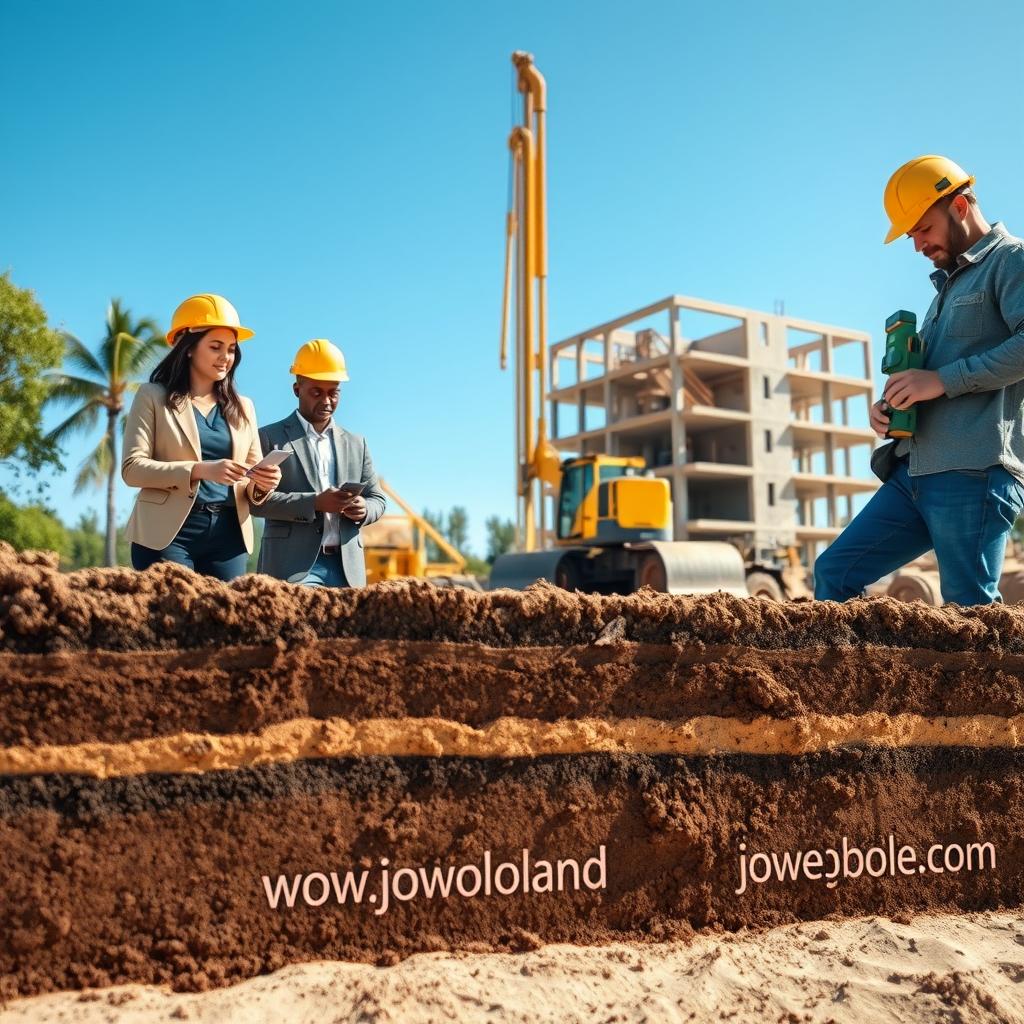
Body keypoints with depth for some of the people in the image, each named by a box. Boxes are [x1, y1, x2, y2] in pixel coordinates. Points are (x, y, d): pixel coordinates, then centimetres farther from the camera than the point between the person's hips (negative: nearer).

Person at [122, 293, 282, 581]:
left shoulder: (243, 408, 17)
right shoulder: (153, 397, 5)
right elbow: (132, 468, -6)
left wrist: (262, 483, -8)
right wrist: (199, 470, -19)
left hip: (228, 535, 4)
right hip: (168, 532, -4)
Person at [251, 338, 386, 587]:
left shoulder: (355, 443, 19)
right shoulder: (269, 438, 5)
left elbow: (377, 499, 20)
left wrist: (364, 509, -5)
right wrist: (314, 503, -18)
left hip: (346, 567, 5)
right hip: (292, 566, -4)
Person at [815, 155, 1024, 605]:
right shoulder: (948, 285, 27)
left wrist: (943, 380, -16)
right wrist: (891, 407, 11)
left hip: (972, 472, -9)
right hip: (914, 472, 9)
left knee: (970, 612, -8)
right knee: (834, 572, 6)